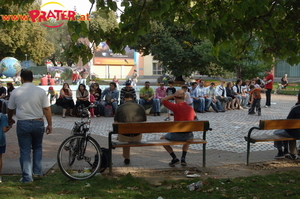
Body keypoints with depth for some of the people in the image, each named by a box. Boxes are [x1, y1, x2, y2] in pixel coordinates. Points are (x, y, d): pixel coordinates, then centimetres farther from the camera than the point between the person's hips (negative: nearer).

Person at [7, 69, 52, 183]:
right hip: (38, 123, 1)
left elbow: (10, 109, 10)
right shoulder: (40, 91, -4)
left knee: (25, 150, 6)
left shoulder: (16, 92, -1)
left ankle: (27, 177, 7)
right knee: (37, 147, 21)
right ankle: (37, 171, 17)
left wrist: (10, 120, 30)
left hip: (22, 124, -1)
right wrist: (50, 124, 3)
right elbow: (47, 109, -5)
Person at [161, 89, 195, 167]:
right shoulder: (190, 108, 6)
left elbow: (163, 100, 3)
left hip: (177, 135, -5)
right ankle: (183, 158, 26)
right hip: (188, 135, 5)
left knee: (163, 139, 23)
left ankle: (174, 158, 14)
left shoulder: (176, 106, -11)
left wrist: (173, 95, 7)